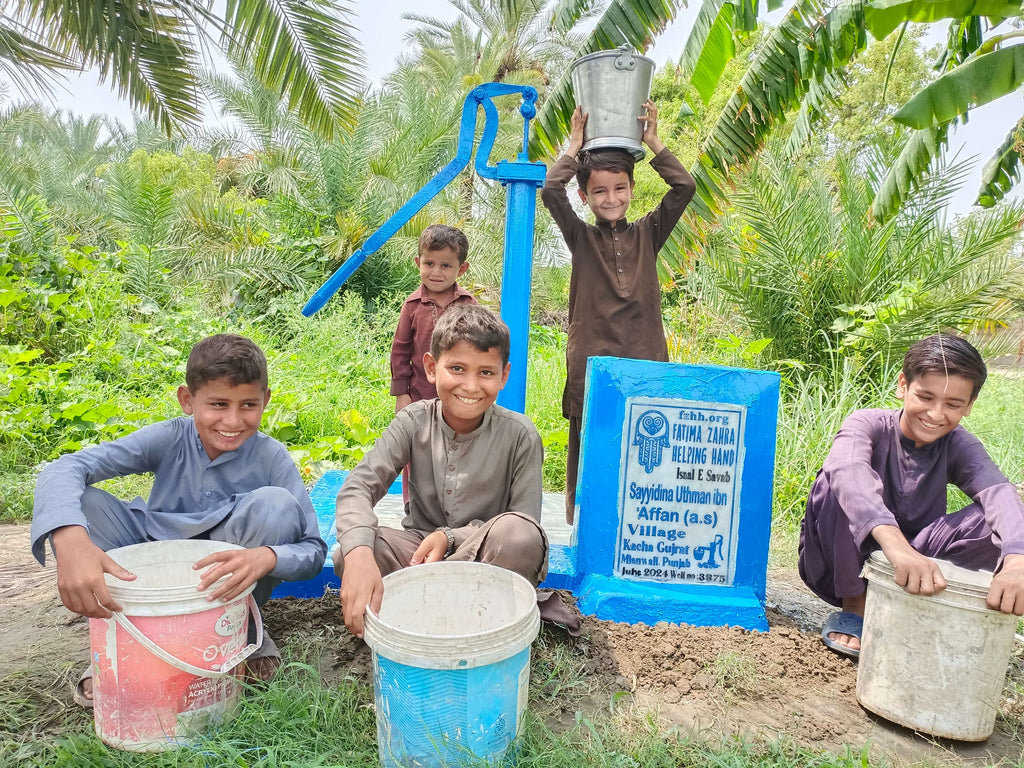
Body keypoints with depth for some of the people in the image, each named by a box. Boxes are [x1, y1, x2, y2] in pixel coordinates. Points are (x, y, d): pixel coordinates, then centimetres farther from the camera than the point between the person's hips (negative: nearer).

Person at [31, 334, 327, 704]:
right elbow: (64, 468, -27)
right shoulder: (168, 439, -16)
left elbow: (314, 550, -22)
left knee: (274, 504, -29)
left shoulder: (271, 458, -18)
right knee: (80, 501, -19)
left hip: (227, 588, -1)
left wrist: (267, 557, -47)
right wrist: (71, 540, -48)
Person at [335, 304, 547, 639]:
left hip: (483, 555, -1)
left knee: (520, 535, -36)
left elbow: (524, 523, -12)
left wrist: (451, 537, -25)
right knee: (348, 554, -27)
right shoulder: (414, 423, -10)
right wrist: (359, 552, -41)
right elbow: (358, 486, -20)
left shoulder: (519, 434, -14)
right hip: (418, 546, 2)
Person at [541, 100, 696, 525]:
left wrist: (652, 141, 6)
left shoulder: (647, 234, 12)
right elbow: (550, 190, -7)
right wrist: (575, 143, 3)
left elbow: (684, 187, 2)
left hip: (645, 364, 2)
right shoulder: (581, 237, 7)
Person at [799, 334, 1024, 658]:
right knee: (839, 482, -30)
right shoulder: (869, 424, -16)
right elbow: (848, 470, -40)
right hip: (838, 569, -2)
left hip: (909, 568, 3)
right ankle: (854, 607, -13)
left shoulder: (959, 446, -5)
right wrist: (895, 544, -58)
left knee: (995, 520, -19)